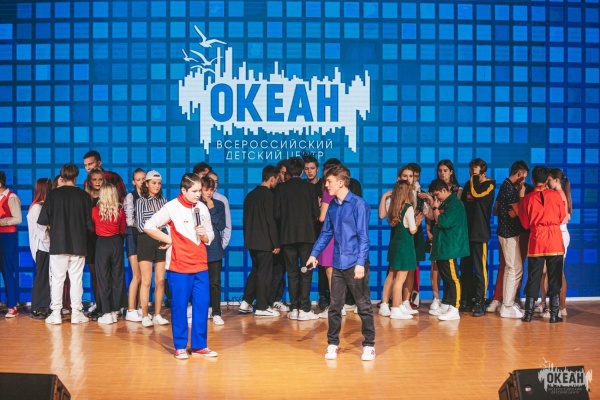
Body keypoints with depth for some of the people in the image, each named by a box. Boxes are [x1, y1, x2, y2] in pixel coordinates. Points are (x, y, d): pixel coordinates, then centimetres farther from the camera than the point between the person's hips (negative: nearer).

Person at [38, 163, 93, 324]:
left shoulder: (53, 194, -5)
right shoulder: (84, 195, -4)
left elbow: (42, 220, -7)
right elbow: (90, 223, -3)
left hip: (58, 244, 0)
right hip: (78, 244, 0)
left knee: (57, 279, 7)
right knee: (76, 279, 7)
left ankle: (56, 314, 8)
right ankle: (76, 313, 9)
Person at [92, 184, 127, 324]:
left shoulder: (95, 210, -6)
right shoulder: (120, 211, -3)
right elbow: (123, 230, 9)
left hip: (102, 243, -1)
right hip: (117, 243, 2)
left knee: (103, 278, 3)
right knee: (117, 277, 9)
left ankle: (107, 313, 2)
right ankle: (114, 311, 14)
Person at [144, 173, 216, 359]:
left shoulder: (203, 208, 7)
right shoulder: (172, 207, -7)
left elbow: (210, 236, 12)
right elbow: (149, 226, -5)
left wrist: (204, 235, -9)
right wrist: (169, 240, -3)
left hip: (201, 266, 4)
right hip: (179, 266, -4)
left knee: (202, 304, 5)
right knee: (179, 305, 2)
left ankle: (199, 345, 15)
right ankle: (180, 346, 13)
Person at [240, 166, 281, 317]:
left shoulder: (250, 195, 10)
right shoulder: (268, 195, -13)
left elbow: (246, 219, 13)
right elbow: (271, 221, -16)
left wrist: (247, 238, 18)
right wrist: (276, 244, -11)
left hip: (251, 240, 8)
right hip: (264, 241, -8)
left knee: (255, 271, 18)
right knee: (264, 273, 0)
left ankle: (246, 302, 17)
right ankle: (262, 307, 5)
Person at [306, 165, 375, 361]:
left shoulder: (358, 204, -10)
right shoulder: (332, 206, 8)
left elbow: (363, 236, -12)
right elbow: (326, 233, 16)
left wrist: (361, 263, -17)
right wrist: (314, 254, 10)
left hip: (355, 264, -6)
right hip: (338, 264, 6)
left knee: (363, 305, 5)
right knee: (334, 306, 9)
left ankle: (369, 345, 15)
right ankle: (332, 344, 20)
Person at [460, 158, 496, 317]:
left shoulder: (489, 185, -4)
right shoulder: (469, 184, 14)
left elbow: (477, 195, -23)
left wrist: (476, 177, -13)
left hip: (480, 233, -6)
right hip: (466, 231, 6)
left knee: (479, 269, -6)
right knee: (465, 268, 9)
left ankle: (480, 303, -3)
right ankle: (467, 300, 17)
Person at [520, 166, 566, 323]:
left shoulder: (527, 199, -2)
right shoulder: (556, 195, -4)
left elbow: (525, 224, 4)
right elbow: (562, 217, 6)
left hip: (536, 241, 1)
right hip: (555, 241, -1)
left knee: (533, 278, 7)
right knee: (554, 279, 5)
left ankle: (529, 313, 8)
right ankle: (554, 314, 5)